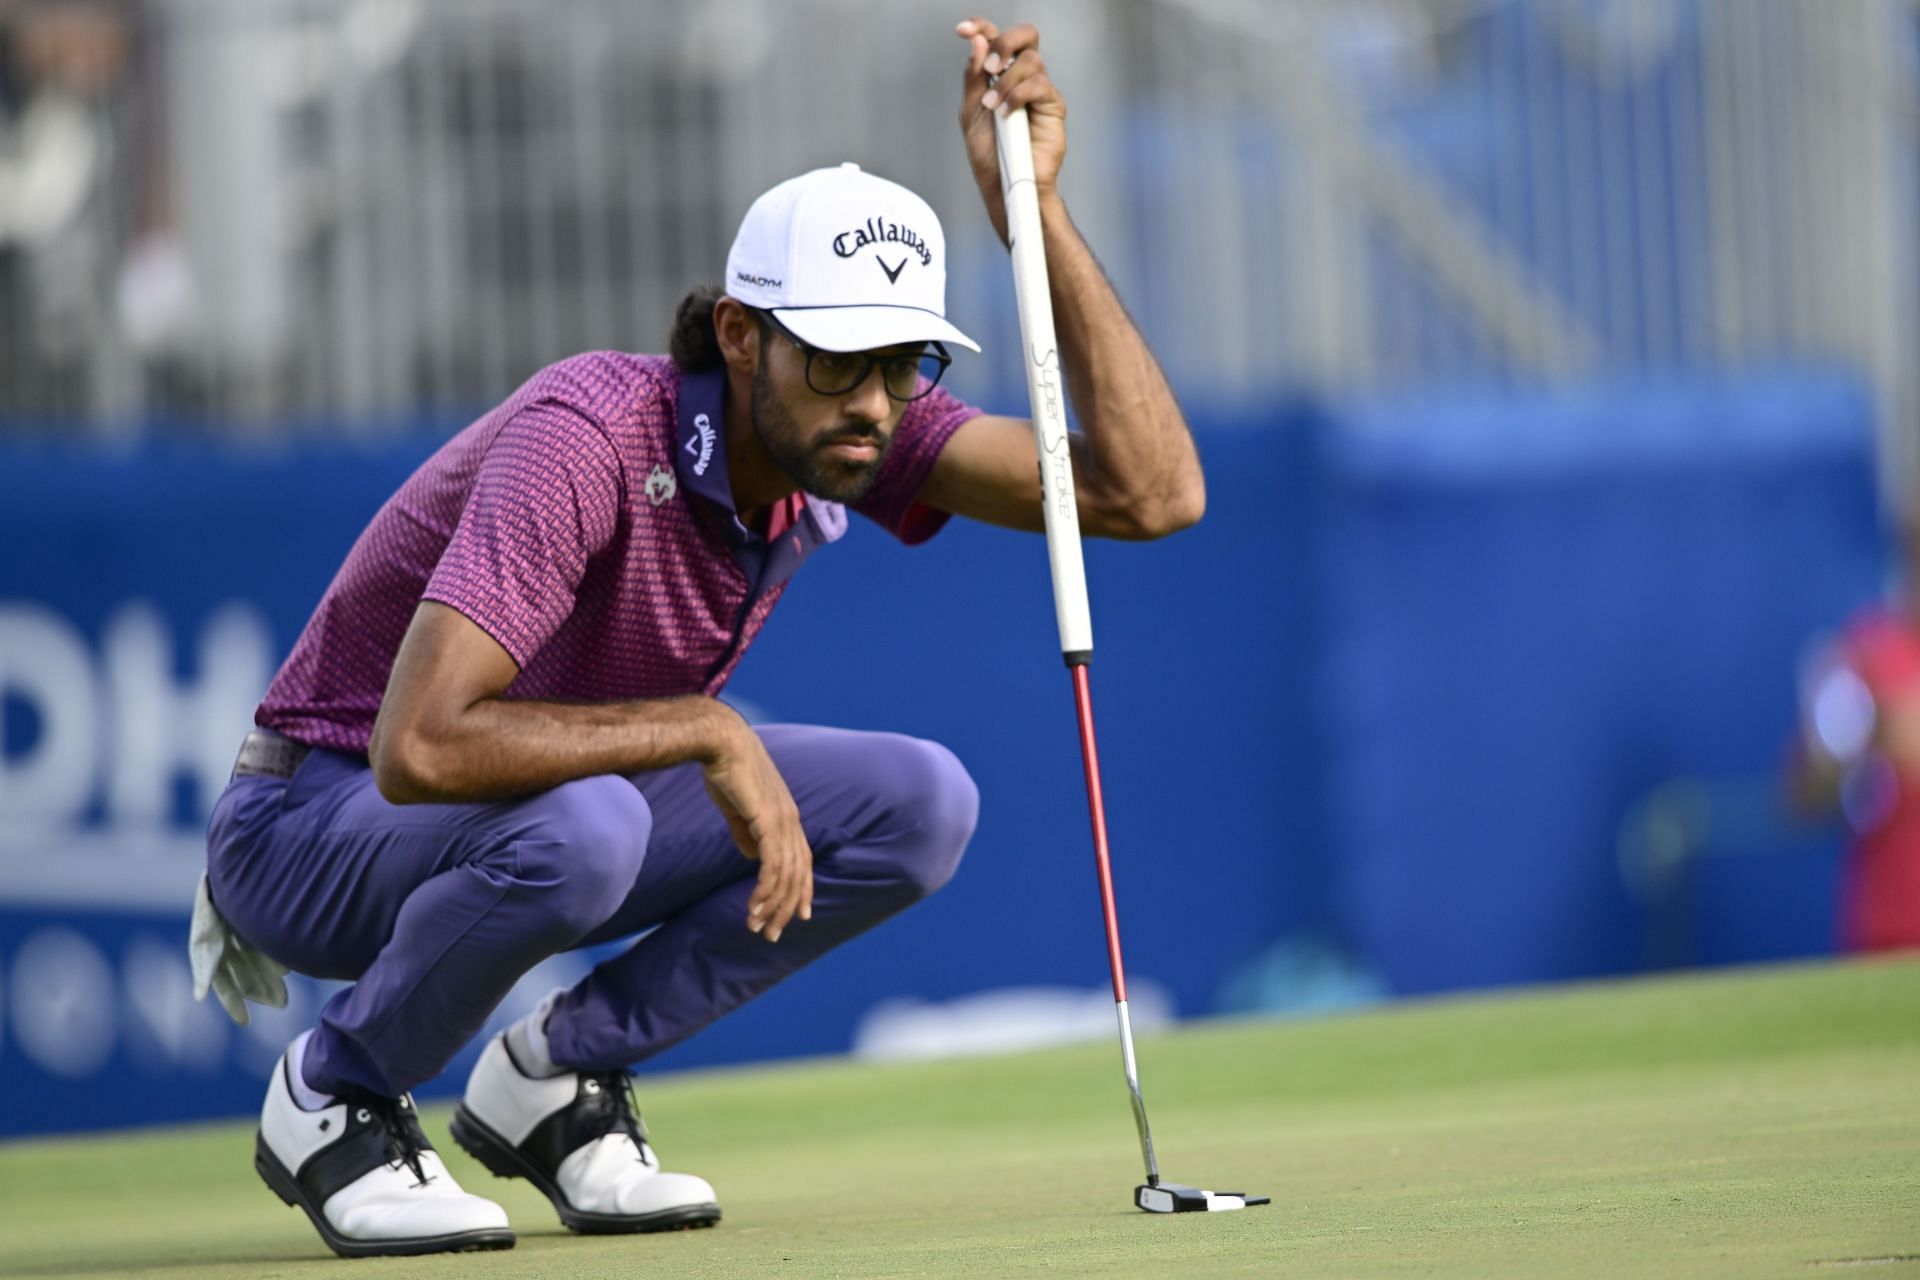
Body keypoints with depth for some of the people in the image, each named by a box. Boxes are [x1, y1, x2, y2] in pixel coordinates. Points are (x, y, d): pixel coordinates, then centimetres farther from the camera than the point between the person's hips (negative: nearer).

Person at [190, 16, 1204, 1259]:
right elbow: (423, 747, -41)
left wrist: (1033, 208, -26)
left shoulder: (858, 426, -10)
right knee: (582, 825, -40)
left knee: (920, 805, -10)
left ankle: (556, 1077, 2)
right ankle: (332, 1100, -11)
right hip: (323, 821, -7)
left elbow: (1155, 491, -20)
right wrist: (707, 725, -35)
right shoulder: (589, 436, -32)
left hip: (551, 824, 7)